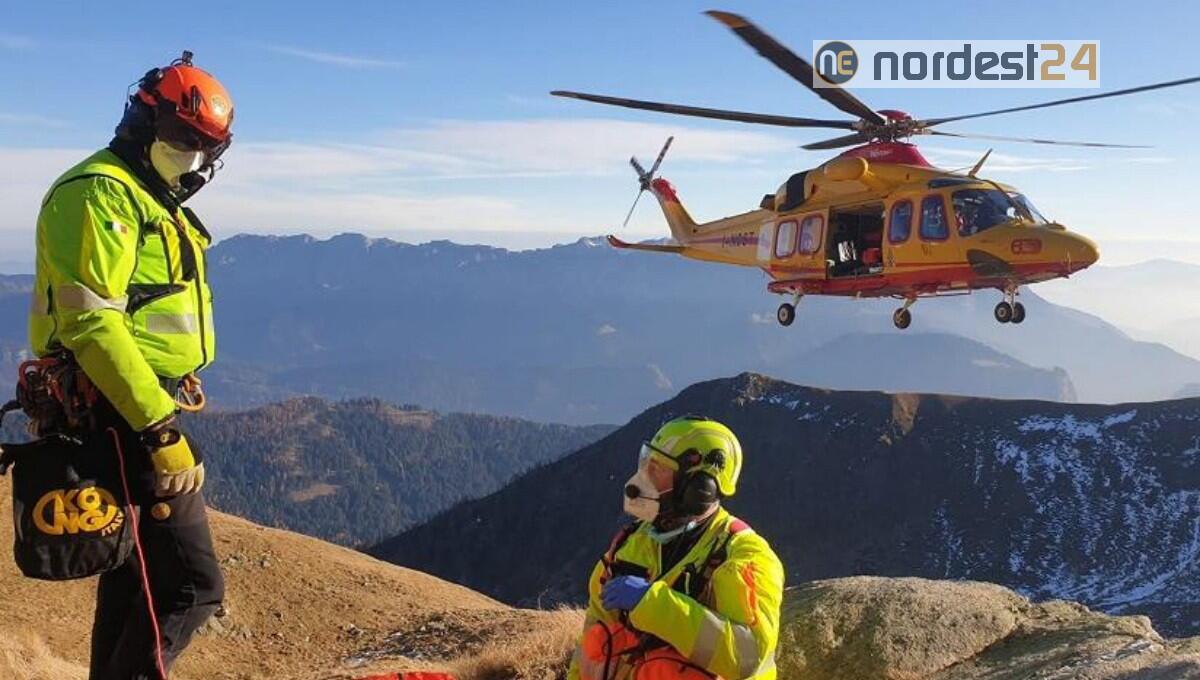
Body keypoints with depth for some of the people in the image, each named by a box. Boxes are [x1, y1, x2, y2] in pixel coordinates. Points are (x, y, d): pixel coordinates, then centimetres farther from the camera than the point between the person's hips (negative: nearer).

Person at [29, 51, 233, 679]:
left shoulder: (154, 204, 19)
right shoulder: (99, 194, -13)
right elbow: (90, 322, -23)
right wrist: (160, 428, -26)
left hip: (141, 412, 10)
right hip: (122, 416, -10)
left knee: (133, 575, 18)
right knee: (191, 583, -10)